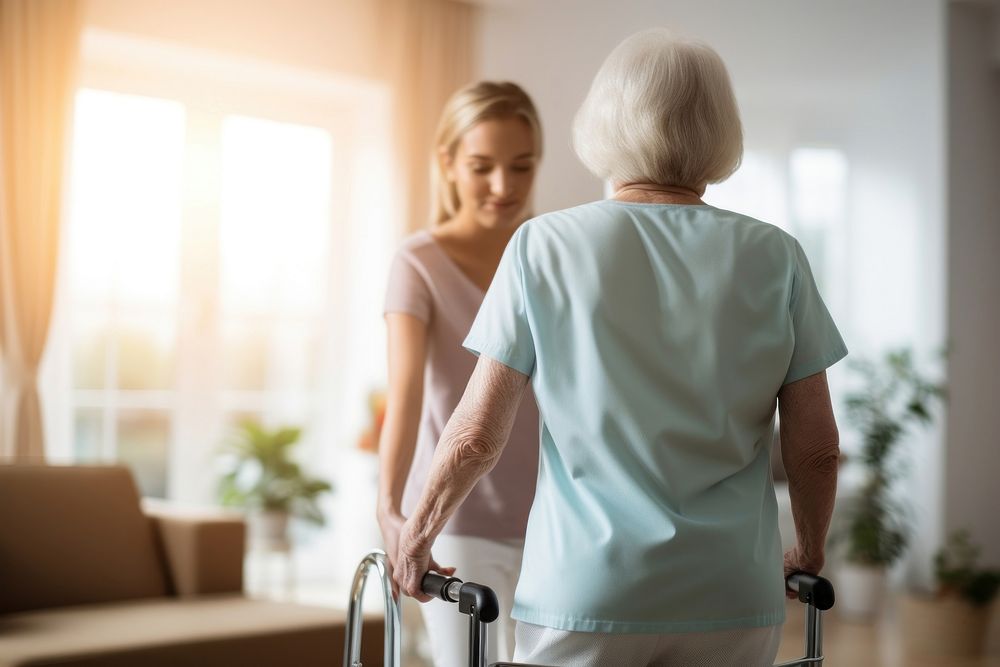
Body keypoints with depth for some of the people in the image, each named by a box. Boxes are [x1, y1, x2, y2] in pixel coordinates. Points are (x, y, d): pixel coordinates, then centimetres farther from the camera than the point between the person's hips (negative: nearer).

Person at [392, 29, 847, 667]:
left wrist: (417, 536, 12)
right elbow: (816, 446, 1)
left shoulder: (544, 245, -3)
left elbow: (477, 434, -4)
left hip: (582, 595, -1)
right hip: (734, 603, 2)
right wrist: (809, 552, 20)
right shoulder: (776, 257, 0)